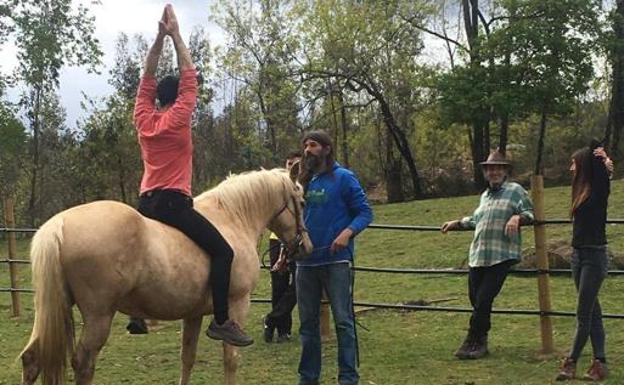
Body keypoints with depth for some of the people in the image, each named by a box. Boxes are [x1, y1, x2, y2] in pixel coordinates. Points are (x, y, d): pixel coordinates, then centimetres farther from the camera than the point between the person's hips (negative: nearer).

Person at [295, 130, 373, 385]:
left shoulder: (344, 178, -3)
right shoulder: (303, 182, 12)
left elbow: (365, 213, -7)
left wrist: (348, 232, -23)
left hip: (336, 260, -6)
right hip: (306, 261, 6)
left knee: (343, 321, -3)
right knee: (307, 323, 11)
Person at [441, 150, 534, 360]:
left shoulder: (515, 190, 2)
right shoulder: (485, 195, 24)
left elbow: (530, 213, -5)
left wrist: (518, 218, -23)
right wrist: (457, 223, 37)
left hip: (501, 256, -7)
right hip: (477, 256, 7)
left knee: (483, 301, -10)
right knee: (475, 300, 5)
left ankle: (472, 342, 1)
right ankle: (480, 342, 18)